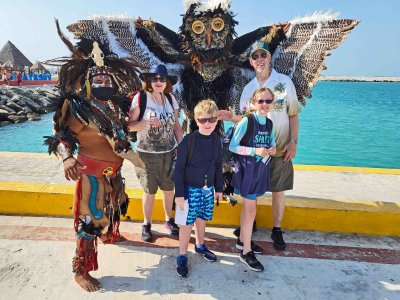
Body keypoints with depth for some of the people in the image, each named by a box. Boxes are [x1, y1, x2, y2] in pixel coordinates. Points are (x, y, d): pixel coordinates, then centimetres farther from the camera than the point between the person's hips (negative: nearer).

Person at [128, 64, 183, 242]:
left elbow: (176, 126, 9)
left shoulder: (170, 99, 5)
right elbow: (129, 125, -8)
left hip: (169, 152, 4)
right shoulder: (140, 98, -7)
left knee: (169, 188, 12)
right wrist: (146, 122, -24)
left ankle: (168, 220, 34)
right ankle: (146, 224, 27)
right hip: (148, 154, -3)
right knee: (150, 191, 5)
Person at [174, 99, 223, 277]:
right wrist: (179, 194, -13)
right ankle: (182, 257, 22)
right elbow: (179, 168, -13)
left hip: (208, 188, 5)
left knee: (202, 218, 20)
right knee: (187, 223, 4)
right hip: (190, 188, -4)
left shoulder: (216, 140, -2)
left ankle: (200, 246, 43)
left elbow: (218, 166, 9)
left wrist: (219, 188, 13)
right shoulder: (189, 140, -17)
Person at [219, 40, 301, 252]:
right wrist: (232, 117, -10)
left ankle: (277, 230, 26)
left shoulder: (285, 82, -2)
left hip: (280, 149, -2)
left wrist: (293, 141, -10)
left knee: (278, 190, 8)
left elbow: (293, 115, -1)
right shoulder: (248, 89, 5)